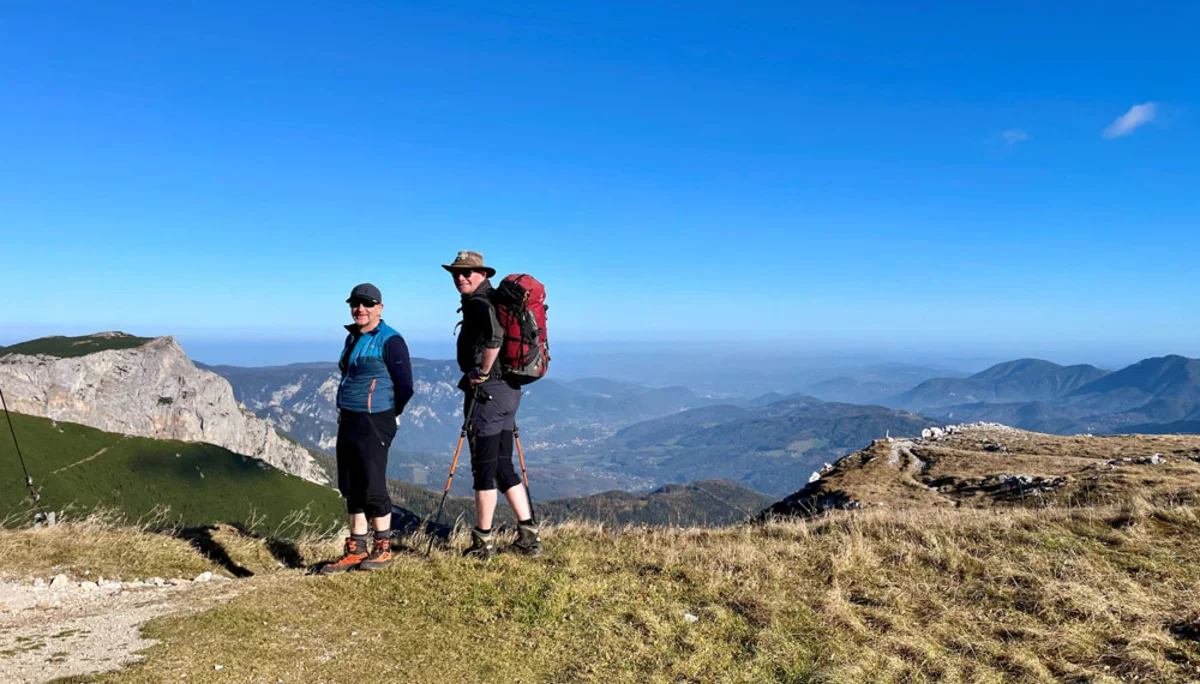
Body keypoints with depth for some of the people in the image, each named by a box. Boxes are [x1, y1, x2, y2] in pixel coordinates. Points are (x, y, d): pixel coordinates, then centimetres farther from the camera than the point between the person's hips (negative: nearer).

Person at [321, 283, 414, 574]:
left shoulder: (390, 341, -12)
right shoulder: (352, 338, 14)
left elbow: (404, 387, -12)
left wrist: (389, 416, -2)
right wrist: (344, 414, 17)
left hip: (374, 424, -8)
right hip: (348, 422, 8)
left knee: (373, 486, -4)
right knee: (351, 487, 11)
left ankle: (383, 550, 11)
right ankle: (356, 550, 21)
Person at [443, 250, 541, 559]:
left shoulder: (478, 303, -13)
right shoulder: (497, 299, 17)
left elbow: (495, 335, -33)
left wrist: (483, 372, -21)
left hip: (487, 391, -9)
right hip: (510, 389, 9)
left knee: (484, 468, 0)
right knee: (503, 466, 14)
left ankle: (483, 542, 10)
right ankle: (528, 537, 15)